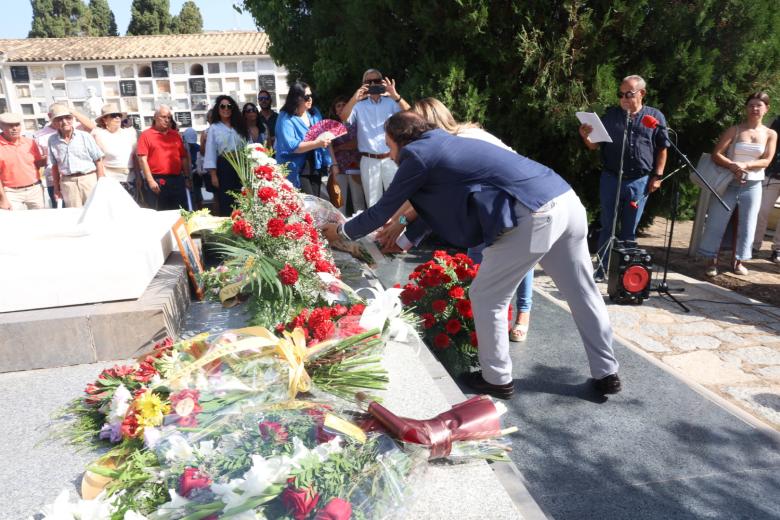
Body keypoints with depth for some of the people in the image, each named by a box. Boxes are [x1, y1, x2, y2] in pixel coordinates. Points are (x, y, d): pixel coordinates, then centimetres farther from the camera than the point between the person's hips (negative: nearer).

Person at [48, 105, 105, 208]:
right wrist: (56, 187, 11)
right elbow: (54, 166, 13)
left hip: (89, 179, -2)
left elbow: (98, 161, -1)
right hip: (67, 182, 2)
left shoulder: (85, 136, -1)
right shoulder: (52, 140, 6)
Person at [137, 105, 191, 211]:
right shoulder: (146, 135, 1)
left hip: (177, 180, 4)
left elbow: (184, 157, 15)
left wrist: (187, 177, 8)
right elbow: (142, 159, -6)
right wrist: (150, 180, -13)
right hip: (157, 181, -4)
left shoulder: (175, 134, 15)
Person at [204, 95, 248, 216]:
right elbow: (210, 152, -1)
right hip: (224, 167, -3)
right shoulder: (214, 128, 2)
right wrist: (213, 175, -8)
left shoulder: (239, 127, 13)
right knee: (226, 203, -2)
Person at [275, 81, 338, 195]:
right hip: (297, 172, -6)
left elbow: (326, 139, 10)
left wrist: (332, 163, 4)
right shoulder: (286, 119, -11)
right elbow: (290, 146, -23)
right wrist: (317, 143, -27)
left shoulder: (315, 113, 9)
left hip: (315, 169, 6)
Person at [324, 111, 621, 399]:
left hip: (535, 216, -9)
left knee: (486, 297, 8)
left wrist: (342, 231, 25)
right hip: (566, 200, 10)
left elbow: (382, 210, 8)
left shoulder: (418, 155, 0)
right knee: (583, 293, 18)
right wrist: (404, 241, 43)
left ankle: (497, 379, 22)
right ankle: (606, 374, 34)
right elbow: (434, 206, 35)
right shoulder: (445, 145, 25)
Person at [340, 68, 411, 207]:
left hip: (391, 158, -1)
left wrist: (396, 96, -23)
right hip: (369, 161, 1)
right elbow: (344, 119, -7)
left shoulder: (391, 102, 7)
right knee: (373, 203, 7)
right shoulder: (359, 106, 9)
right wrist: (354, 99, -23)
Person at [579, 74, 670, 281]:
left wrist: (657, 175, 1)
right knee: (608, 227, 4)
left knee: (629, 230, 7)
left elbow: (662, 148, 8)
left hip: (639, 182, 0)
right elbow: (595, 145, 6)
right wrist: (586, 136, -16)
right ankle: (602, 269, 11)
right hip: (611, 179, 0)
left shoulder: (655, 116, 4)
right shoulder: (610, 115, 6)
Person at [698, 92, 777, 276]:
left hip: (753, 186, 2)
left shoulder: (770, 134, 5)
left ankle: (737, 261, 19)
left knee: (746, 225, 7)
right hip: (729, 182, -2)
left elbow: (766, 161, -4)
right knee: (716, 222, -3)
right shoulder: (734, 130, -1)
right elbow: (716, 154, -9)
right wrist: (733, 166, -24)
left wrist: (745, 165, -21)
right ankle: (710, 260, 7)